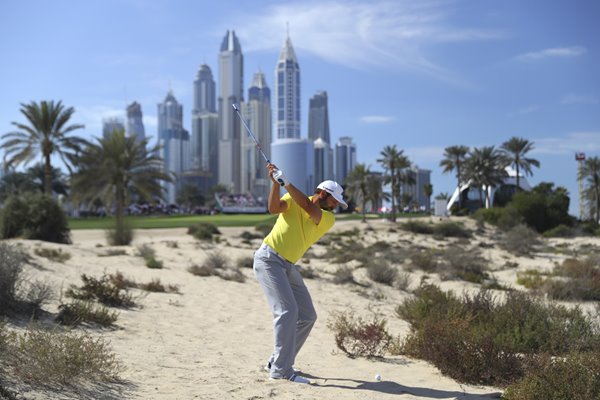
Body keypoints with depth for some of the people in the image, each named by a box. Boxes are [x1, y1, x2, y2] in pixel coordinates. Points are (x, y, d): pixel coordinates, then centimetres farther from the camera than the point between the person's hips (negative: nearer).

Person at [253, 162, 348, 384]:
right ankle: (281, 369, -17)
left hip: (289, 266, 6)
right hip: (269, 259, -6)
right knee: (287, 310, -20)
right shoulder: (293, 199, -3)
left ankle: (278, 362, 13)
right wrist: (276, 183, -32)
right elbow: (274, 208, -20)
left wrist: (285, 181, -25)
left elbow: (309, 208, -17)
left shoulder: (329, 219, 1)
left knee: (307, 316, 4)